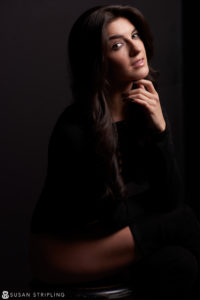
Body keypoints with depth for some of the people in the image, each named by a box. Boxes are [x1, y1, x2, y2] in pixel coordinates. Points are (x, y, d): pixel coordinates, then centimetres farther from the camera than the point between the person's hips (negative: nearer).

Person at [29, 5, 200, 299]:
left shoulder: (147, 107, -5)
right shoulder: (73, 130, -24)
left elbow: (171, 202, -8)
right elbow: (116, 219, -17)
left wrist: (160, 129, -19)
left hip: (124, 232, 5)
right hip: (63, 250, -5)